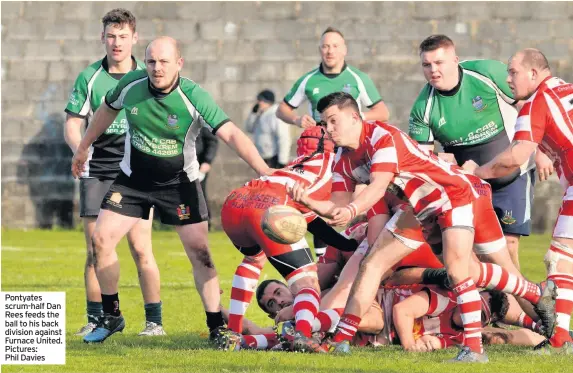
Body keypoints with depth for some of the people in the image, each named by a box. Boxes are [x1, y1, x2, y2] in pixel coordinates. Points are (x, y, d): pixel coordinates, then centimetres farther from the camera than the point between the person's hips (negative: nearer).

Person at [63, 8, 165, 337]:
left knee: (141, 249, -8)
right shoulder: (89, 78, 4)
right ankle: (96, 319, 10)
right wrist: (80, 149, -15)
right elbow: (73, 124, 4)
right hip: (96, 172, 1)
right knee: (96, 251, 0)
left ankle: (154, 320, -1)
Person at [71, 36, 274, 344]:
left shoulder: (194, 97, -24)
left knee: (198, 250, -10)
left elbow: (231, 134, -31)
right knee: (101, 239, -5)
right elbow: (107, 110, 9)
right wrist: (83, 147, 19)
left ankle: (217, 327, -1)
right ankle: (111, 316, 13)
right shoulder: (131, 84, -13)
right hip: (133, 179, 3)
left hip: (179, 184, -3)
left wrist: (263, 169, -43)